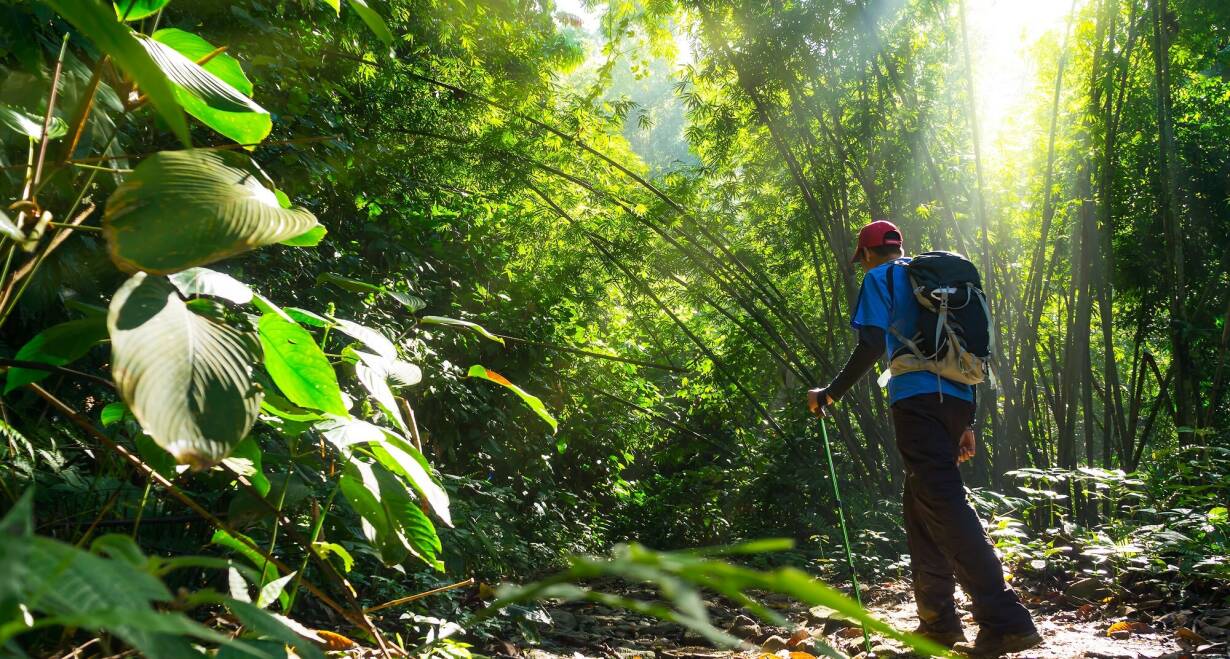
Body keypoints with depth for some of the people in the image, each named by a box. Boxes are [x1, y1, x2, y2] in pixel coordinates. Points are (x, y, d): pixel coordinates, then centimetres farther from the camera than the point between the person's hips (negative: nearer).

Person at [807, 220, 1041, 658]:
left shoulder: (880, 278, 5)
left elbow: (872, 345, -9)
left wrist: (830, 394, 0)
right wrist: (967, 423, 24)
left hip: (917, 400, -8)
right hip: (956, 401, 8)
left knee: (944, 505, -13)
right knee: (920, 506, 14)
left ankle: (1004, 620, -21)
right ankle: (938, 621, 14)